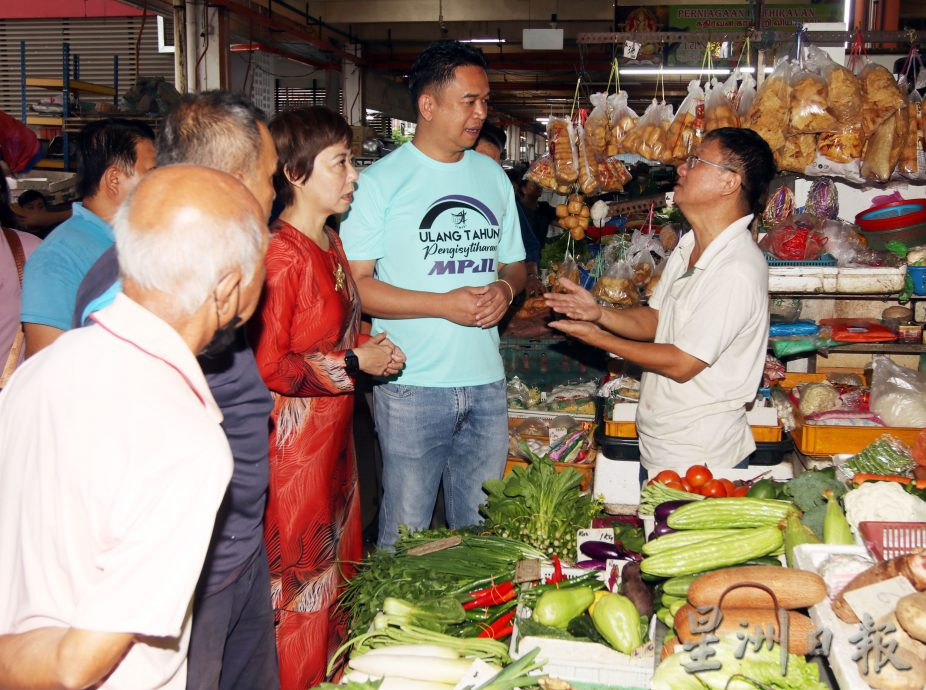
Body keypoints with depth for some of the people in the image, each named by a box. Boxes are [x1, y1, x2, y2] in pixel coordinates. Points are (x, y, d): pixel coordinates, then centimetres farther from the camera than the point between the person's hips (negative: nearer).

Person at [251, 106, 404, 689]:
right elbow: (267, 365, -23)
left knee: (336, 566, 19)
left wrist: (369, 347, 5)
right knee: (300, 581, 3)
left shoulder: (329, 242, 10)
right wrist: (354, 364, -15)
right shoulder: (281, 253, -20)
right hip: (294, 439, -9)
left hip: (334, 433, 9)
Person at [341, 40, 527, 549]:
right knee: (406, 533, 3)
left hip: (486, 383, 5)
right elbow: (354, 285, -10)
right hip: (412, 387, -5)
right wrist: (445, 304, -17)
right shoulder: (380, 182, -6)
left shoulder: (493, 177, 13)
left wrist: (505, 288, -3)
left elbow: (514, 264, 21)